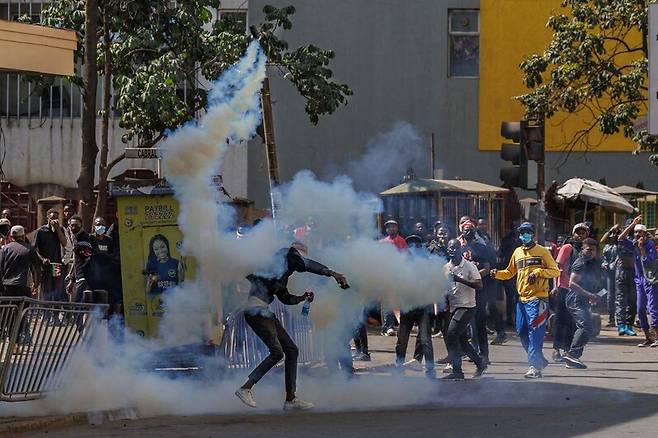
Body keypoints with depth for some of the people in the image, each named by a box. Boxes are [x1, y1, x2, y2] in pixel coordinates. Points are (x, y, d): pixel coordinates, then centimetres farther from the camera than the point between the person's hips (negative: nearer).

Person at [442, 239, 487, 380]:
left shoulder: (469, 266, -8)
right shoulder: (446, 268, 10)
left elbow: (479, 285, -15)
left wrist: (461, 279, -25)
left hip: (467, 307, -7)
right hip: (454, 307, 7)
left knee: (450, 336, -15)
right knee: (462, 340, 11)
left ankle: (457, 371, -11)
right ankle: (480, 363, 27)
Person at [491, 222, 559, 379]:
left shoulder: (542, 251, -1)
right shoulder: (517, 252, 16)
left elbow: (555, 271, -3)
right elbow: (509, 272, 24)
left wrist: (538, 272, -16)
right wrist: (497, 274, 5)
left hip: (538, 298, -7)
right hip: (522, 299, 7)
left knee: (535, 332, -12)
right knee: (522, 332, 8)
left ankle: (535, 367, -14)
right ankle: (539, 360, 23)